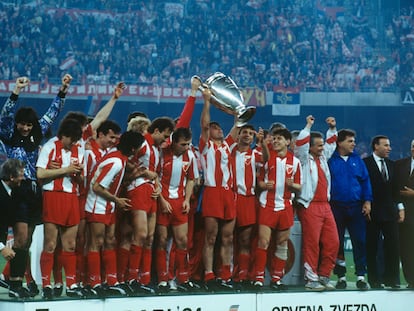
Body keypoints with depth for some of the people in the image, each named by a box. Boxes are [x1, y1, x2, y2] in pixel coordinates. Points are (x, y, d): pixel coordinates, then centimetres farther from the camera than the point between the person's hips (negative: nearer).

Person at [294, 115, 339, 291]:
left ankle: (324, 276, 12)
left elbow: (331, 144, 30)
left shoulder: (323, 158, 19)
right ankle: (311, 280, -5)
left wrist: (332, 129, 17)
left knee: (332, 243, 3)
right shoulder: (304, 159, 1)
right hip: (309, 207, -7)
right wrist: (308, 126, -11)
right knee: (312, 244, -8)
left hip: (325, 206, 7)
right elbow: (300, 145, -15)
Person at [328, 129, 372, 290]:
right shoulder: (331, 160, 1)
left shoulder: (357, 160, 10)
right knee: (337, 242, 3)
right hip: (336, 207, -2)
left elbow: (365, 180, 10)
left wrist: (367, 201, 0)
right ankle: (341, 277, 12)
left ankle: (361, 276, 1)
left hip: (356, 207, 2)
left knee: (360, 241, -3)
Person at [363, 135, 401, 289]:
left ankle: (392, 280, 5)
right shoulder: (365, 163, -4)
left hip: (390, 211, 5)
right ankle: (374, 281, 6)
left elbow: (395, 187, 16)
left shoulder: (391, 164, 15)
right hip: (373, 212, -5)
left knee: (393, 246, 0)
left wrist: (399, 207, 8)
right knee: (371, 248, 1)